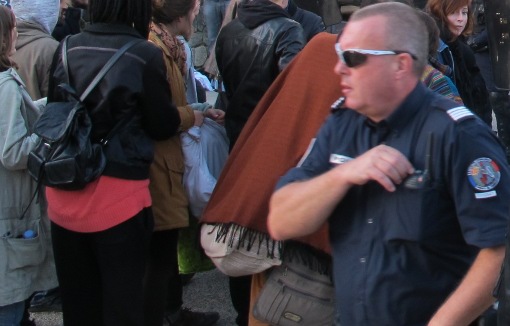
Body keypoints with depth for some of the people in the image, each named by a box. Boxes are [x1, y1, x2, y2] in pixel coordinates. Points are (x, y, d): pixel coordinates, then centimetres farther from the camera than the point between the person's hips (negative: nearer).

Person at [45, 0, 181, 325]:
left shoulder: (67, 49, 1)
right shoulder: (145, 55, -11)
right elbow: (164, 126, -3)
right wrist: (187, 115, 17)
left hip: (64, 189, 5)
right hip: (117, 192, -4)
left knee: (76, 298, 16)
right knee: (122, 298, 7)